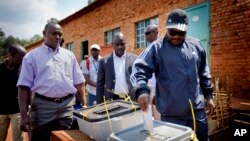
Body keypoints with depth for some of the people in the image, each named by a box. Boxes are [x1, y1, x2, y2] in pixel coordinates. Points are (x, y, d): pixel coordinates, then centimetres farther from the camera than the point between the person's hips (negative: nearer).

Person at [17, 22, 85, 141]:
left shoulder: (69, 55, 8)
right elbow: (24, 86, -3)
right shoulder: (32, 56, 1)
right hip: (43, 105, -2)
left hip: (67, 105, 2)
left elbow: (78, 82, 10)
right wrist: (24, 115, -8)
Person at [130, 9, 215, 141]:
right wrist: (141, 90, -35)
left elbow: (203, 74, 14)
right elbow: (139, 68, -17)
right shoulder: (156, 48, -7)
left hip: (197, 111, 4)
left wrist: (208, 96, 15)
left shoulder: (196, 45, 7)